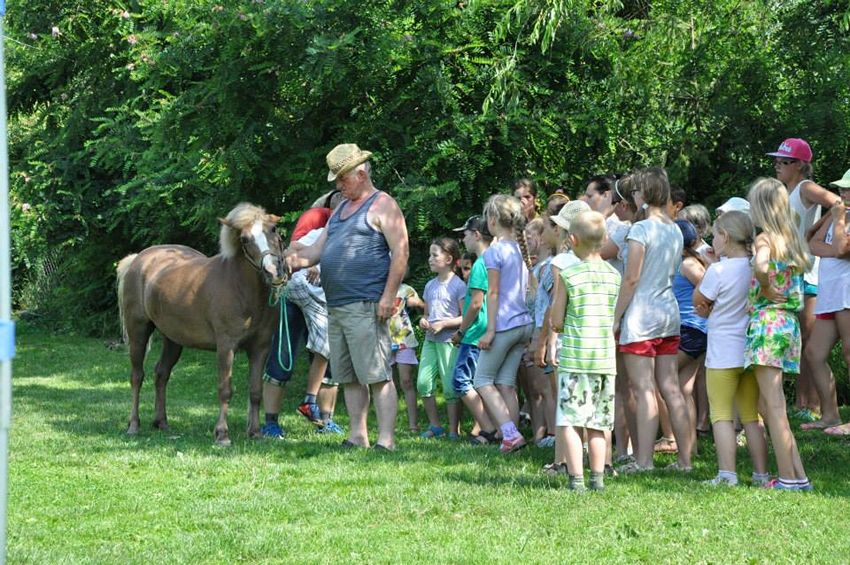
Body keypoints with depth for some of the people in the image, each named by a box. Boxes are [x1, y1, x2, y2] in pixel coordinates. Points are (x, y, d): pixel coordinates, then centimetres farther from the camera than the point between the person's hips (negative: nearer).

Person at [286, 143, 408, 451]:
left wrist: (388, 297, -18)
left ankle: (386, 440, -11)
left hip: (365, 307, -9)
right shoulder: (340, 210, 22)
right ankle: (357, 436, 16)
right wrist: (294, 261, 1)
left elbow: (400, 252, -11)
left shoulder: (382, 206, -4)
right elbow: (317, 249, 21)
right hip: (336, 308, 9)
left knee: (377, 375, -10)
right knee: (348, 377, 11)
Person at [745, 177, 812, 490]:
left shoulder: (764, 238, -9)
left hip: (767, 320, -8)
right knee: (772, 403, 12)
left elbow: (761, 267, -30)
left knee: (773, 403, -6)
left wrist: (766, 290, -13)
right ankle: (798, 474, 10)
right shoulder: (792, 240, 15)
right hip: (790, 322, 8)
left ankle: (788, 478, -6)